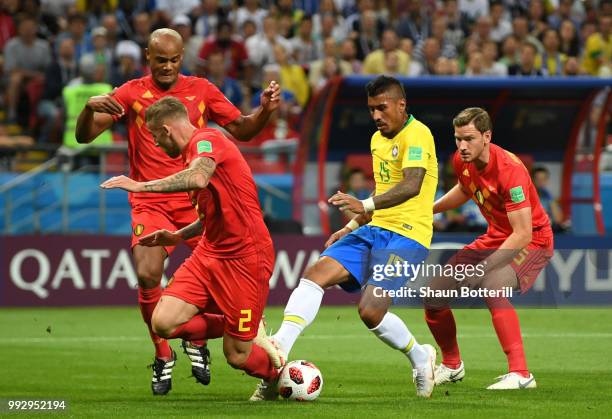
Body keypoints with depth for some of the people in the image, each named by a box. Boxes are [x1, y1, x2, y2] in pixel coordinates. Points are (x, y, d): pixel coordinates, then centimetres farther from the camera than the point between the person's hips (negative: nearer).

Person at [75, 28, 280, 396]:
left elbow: (242, 130, 12)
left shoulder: (201, 90, 7)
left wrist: (265, 110, -7)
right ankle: (163, 356, 3)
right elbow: (84, 136, -1)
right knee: (147, 276, -18)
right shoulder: (132, 93, 3)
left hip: (197, 199, 1)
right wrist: (91, 107, -22)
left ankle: (197, 342, 18)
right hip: (150, 203, -1)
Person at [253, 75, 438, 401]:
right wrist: (352, 227, 24)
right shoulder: (378, 139, 17)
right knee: (316, 273, -12)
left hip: (407, 236, -8)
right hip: (375, 229, 8)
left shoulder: (416, 135, -12)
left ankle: (420, 358, 10)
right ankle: (277, 353, -20)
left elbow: (411, 186, -29)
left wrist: (366, 206, -42)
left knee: (370, 311, -18)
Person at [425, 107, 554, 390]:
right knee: (434, 294, 2)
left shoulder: (509, 170, -30)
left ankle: (520, 374, -34)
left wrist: (483, 268, -35)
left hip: (532, 240, -8)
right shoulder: (461, 161, -6)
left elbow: (523, 234, -32)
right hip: (495, 237, 8)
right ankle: (451, 366, 29)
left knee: (491, 286, -37)